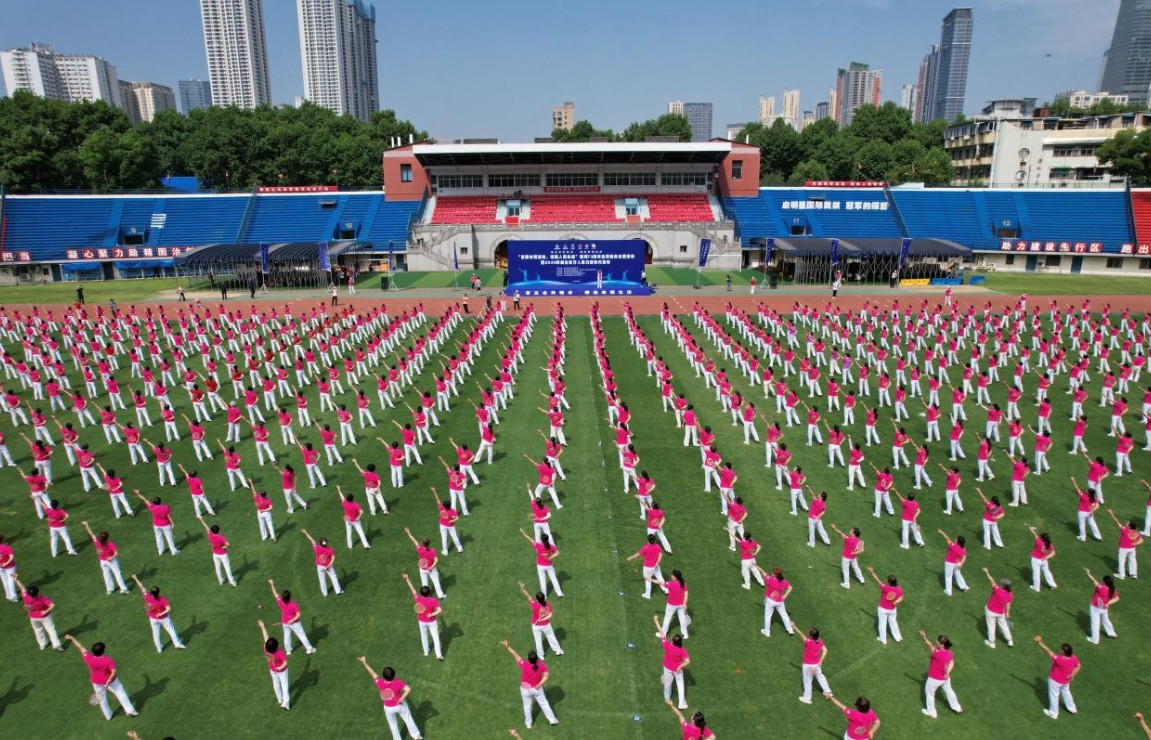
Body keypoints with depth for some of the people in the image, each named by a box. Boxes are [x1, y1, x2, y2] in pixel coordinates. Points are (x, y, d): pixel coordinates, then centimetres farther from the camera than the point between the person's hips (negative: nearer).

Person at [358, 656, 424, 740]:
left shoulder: (380, 683, -28)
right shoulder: (397, 683, -31)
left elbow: (373, 673, -16)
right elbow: (408, 689, -42)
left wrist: (364, 662, -5)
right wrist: (402, 698, -27)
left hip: (388, 708, 1)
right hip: (400, 705, -1)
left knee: (393, 724, 24)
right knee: (408, 720, 21)